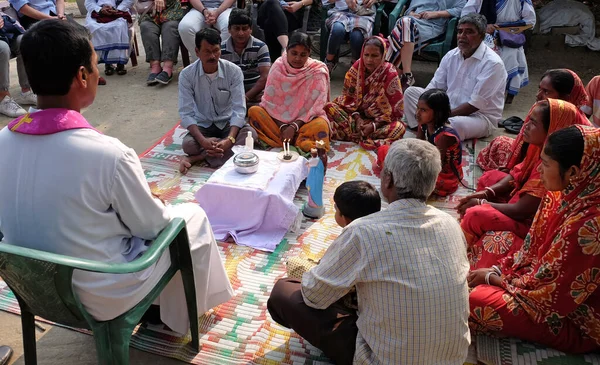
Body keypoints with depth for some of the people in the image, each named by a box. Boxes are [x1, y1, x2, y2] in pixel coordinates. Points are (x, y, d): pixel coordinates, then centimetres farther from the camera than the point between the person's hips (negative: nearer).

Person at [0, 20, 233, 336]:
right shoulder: (108, 154, -32)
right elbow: (152, 226, -16)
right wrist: (163, 214, 7)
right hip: (102, 297, -6)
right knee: (193, 217, 15)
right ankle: (182, 318, 34)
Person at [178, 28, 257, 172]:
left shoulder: (234, 71, -13)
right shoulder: (187, 75, -13)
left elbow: (239, 109, -17)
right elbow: (186, 113, -16)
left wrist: (230, 139, -34)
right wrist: (202, 141, -33)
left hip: (228, 123, 1)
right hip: (203, 125, -1)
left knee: (250, 134, -31)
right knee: (188, 144, -32)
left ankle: (199, 157, -26)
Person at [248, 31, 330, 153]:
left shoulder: (317, 71, -8)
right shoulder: (278, 67, -3)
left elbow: (316, 107, -12)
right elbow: (269, 101, -5)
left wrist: (294, 127, -21)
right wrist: (282, 126, -17)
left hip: (305, 121, -2)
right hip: (278, 119, 3)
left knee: (321, 125, -33)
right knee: (254, 111, -23)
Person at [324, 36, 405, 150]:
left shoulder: (390, 74, -16)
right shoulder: (357, 67, -7)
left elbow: (395, 109, -15)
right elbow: (347, 96, 0)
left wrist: (374, 125, -24)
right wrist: (356, 118, -16)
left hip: (379, 119, -3)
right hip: (357, 114, 3)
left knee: (398, 128, -35)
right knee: (329, 107, -17)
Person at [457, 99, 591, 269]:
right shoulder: (541, 147, -6)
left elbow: (520, 211, -27)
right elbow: (516, 175, 7)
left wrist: (481, 203, -15)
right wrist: (486, 193, -9)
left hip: (531, 222, -10)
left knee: (475, 215, -23)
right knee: (489, 178, 12)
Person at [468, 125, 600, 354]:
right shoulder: (569, 195, -8)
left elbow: (551, 293, -25)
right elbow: (534, 250, 6)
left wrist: (492, 278, -13)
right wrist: (499, 271, -4)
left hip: (576, 321, -8)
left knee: (479, 301, -19)